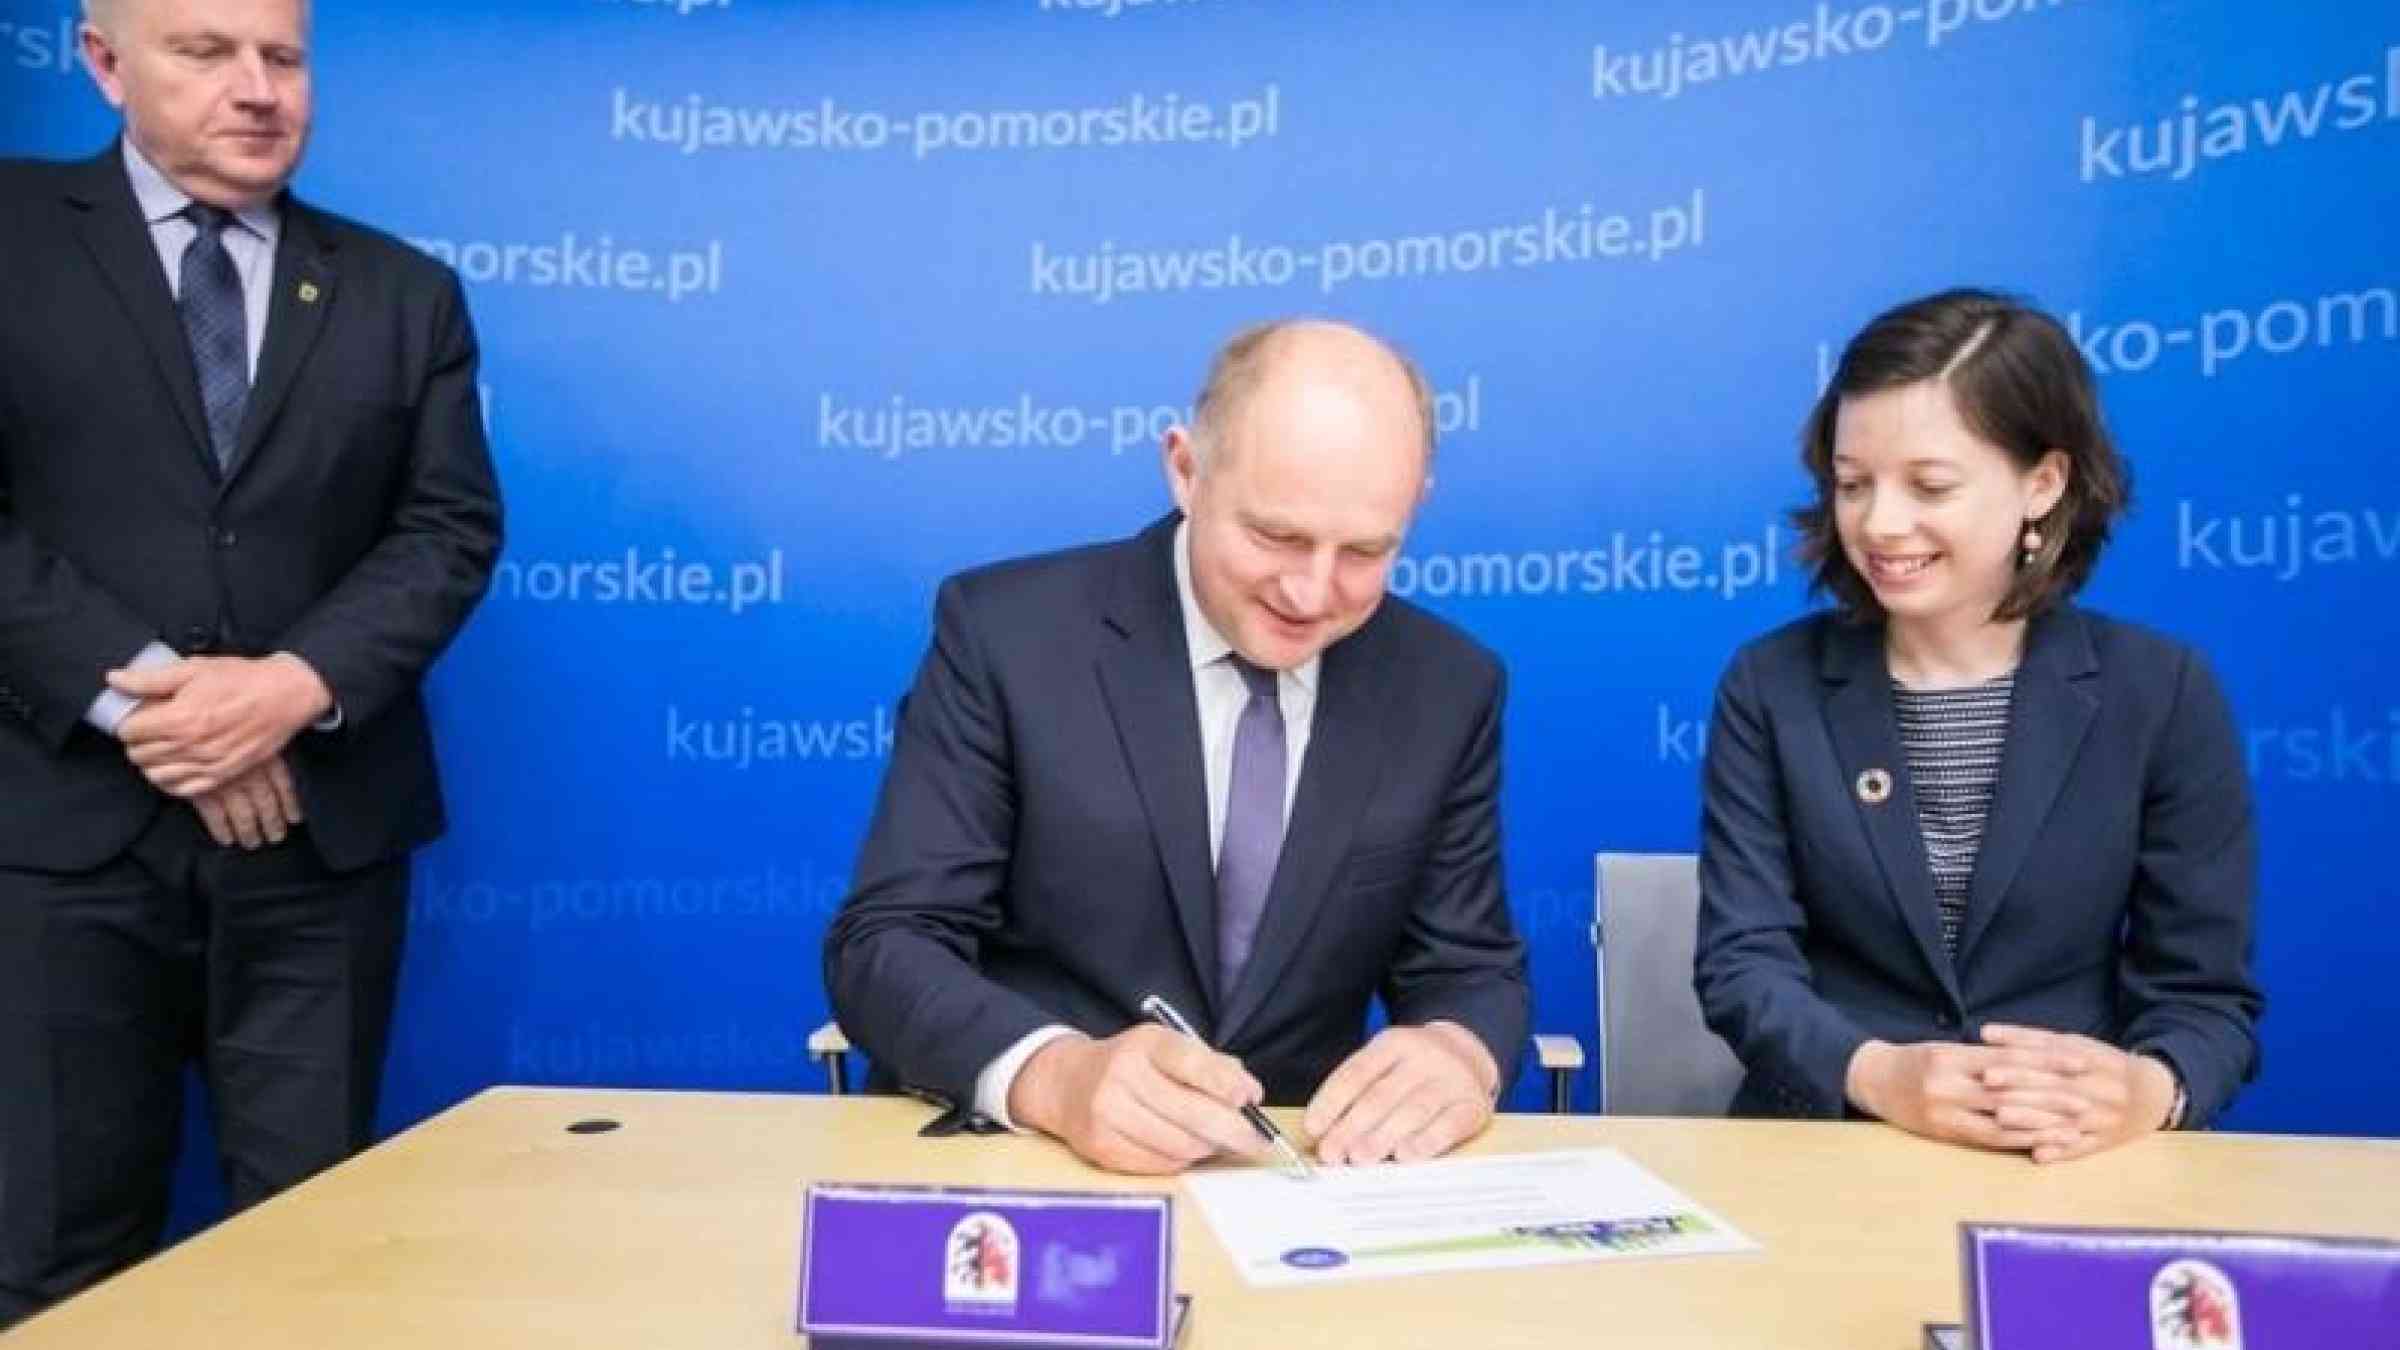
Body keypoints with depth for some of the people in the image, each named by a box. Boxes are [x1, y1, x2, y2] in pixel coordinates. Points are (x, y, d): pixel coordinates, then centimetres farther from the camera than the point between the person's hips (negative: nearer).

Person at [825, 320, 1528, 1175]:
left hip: (1299, 1175, 2)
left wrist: (1457, 1055, -20)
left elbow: (1473, 969, 4)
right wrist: (1056, 1075, -31)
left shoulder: (1446, 687, -1)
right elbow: (884, 944, -12)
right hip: (1012, 1162, -1)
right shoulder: (1006, 631, -10)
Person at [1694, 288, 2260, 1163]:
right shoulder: (1770, 685, 1)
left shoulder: (2162, 692, 1)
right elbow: (1741, 963, -5)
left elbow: (2205, 993, 0)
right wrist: (1878, 1076, -24)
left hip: (2082, 1161, 1)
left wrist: (2146, 1092, -22)